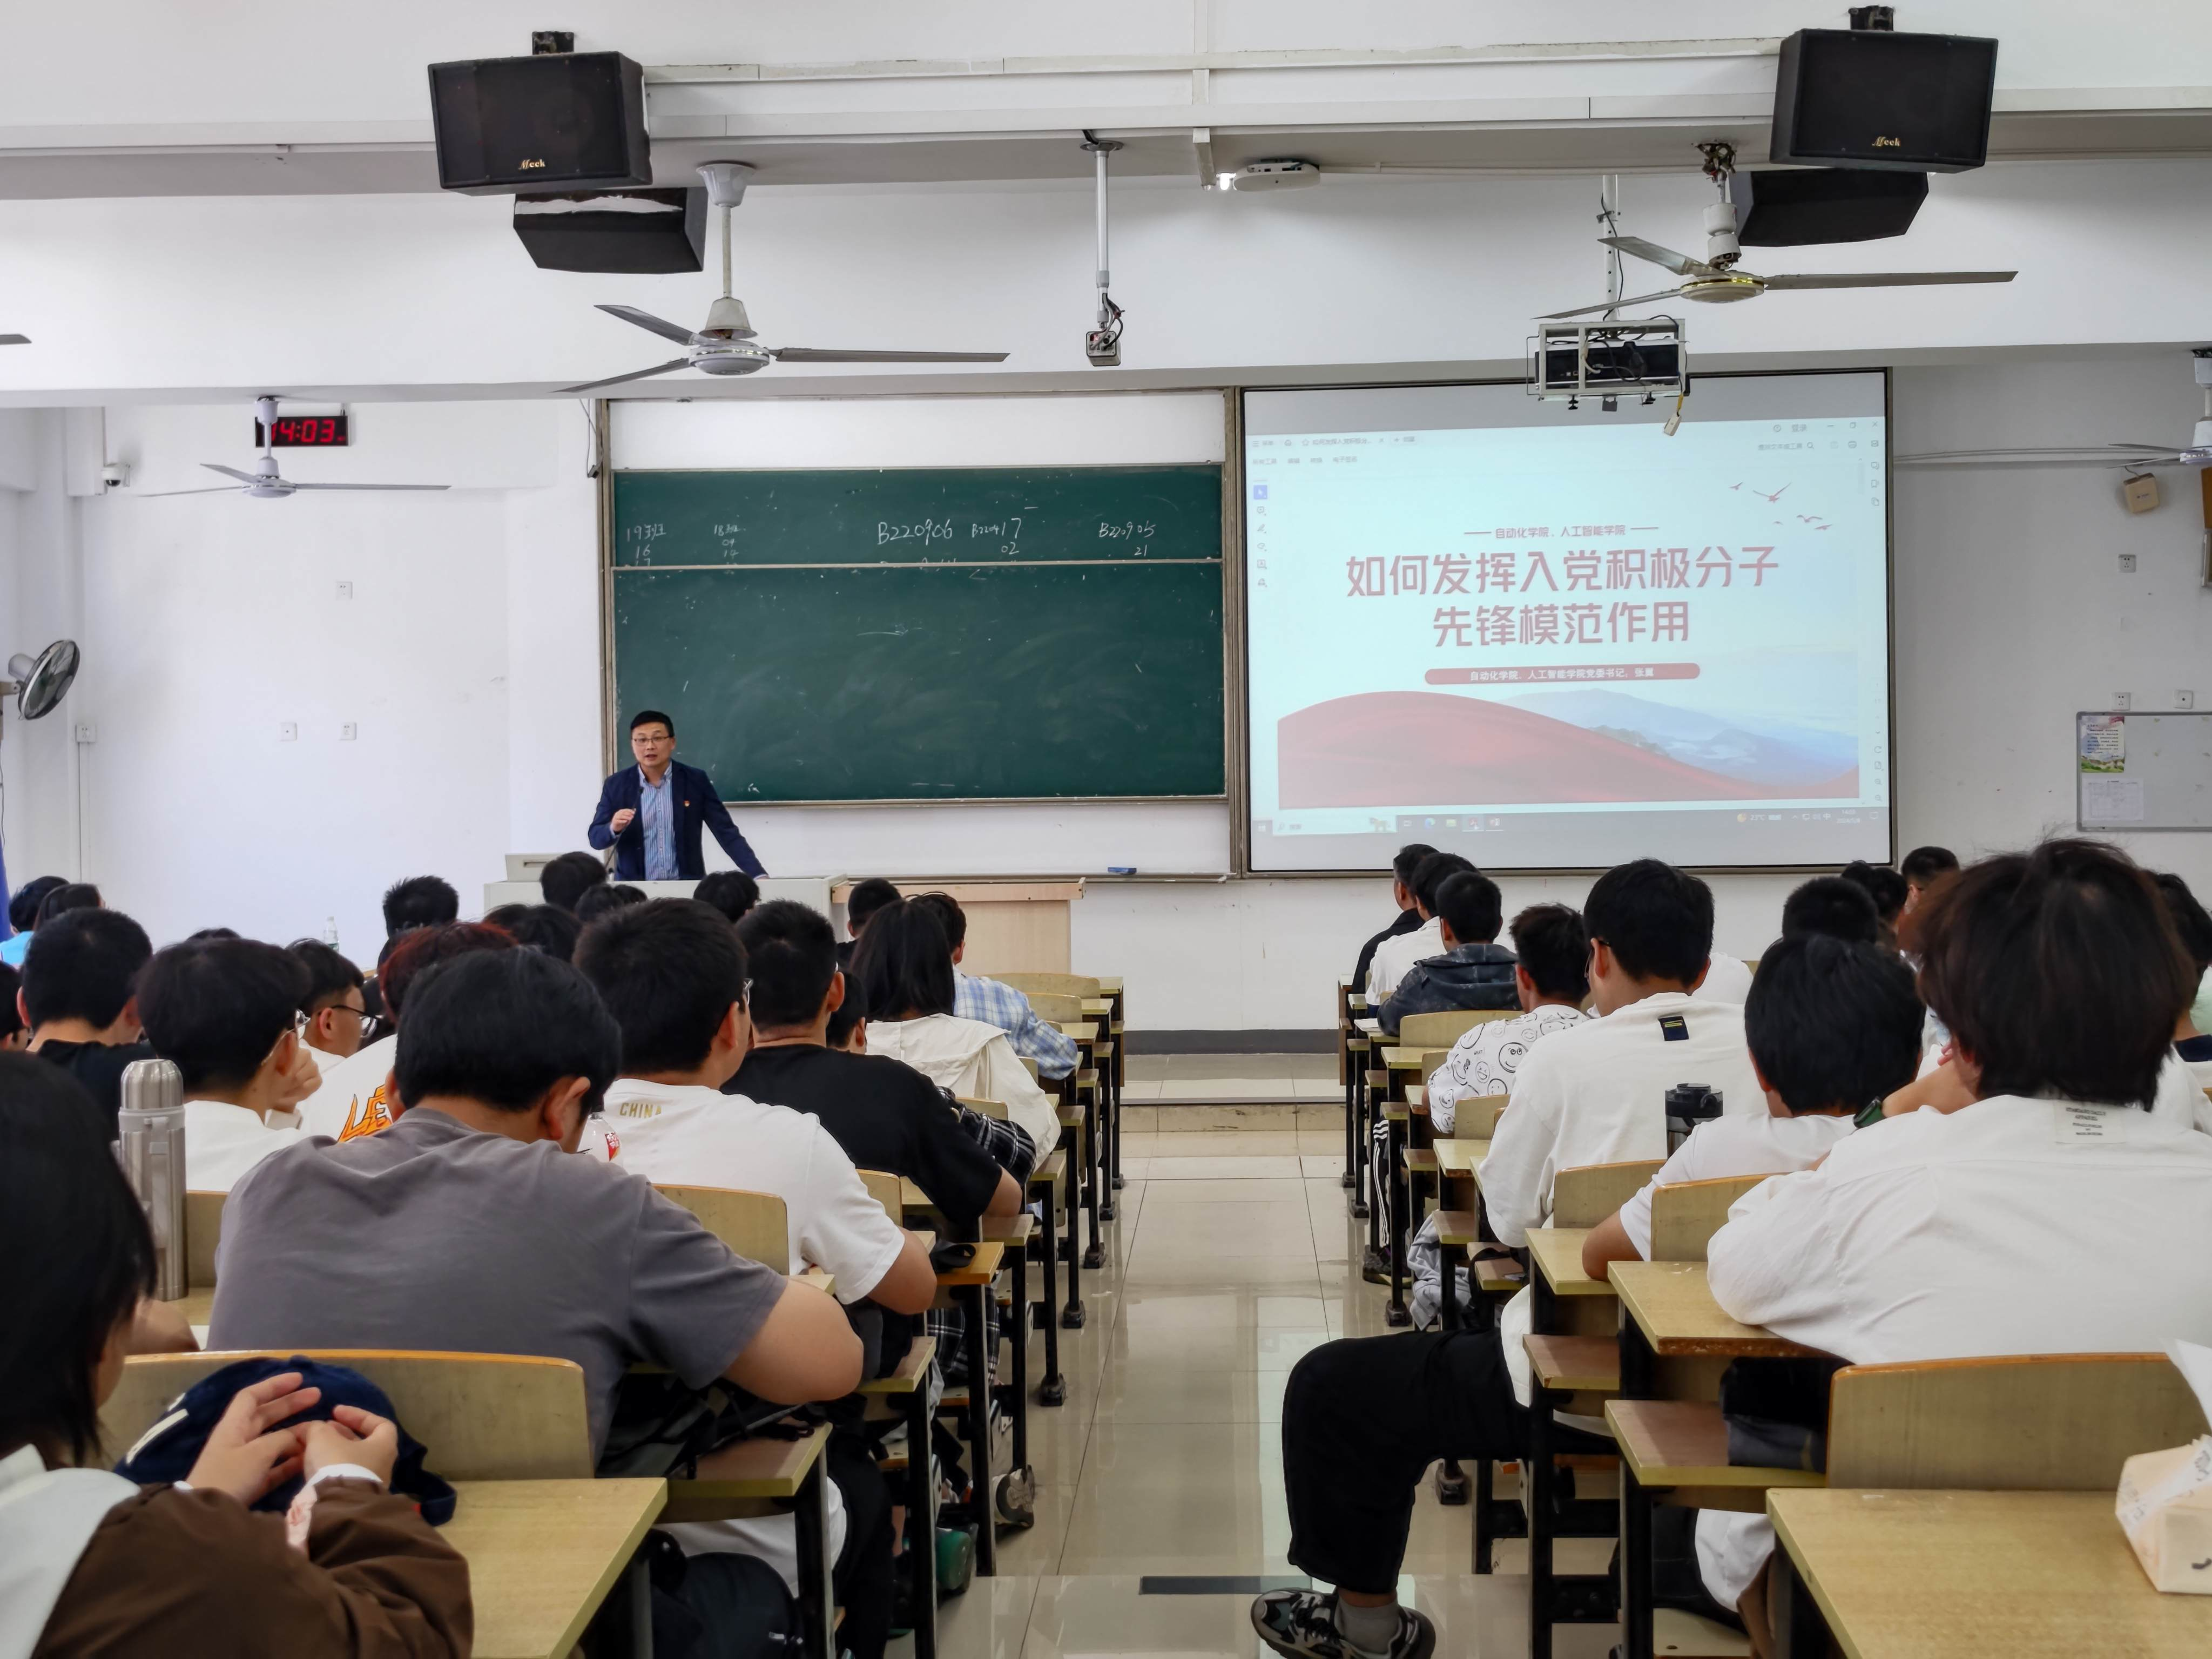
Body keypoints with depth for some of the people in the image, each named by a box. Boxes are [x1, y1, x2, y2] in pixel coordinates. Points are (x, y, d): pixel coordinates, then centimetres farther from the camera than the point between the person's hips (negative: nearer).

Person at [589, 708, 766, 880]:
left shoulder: (696, 781, 1)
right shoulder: (616, 785, 2)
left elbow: (727, 832, 0)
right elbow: (595, 838, 5)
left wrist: (759, 875, -10)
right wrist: (613, 828, -17)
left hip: (687, 888, -1)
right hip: (634, 890, 1)